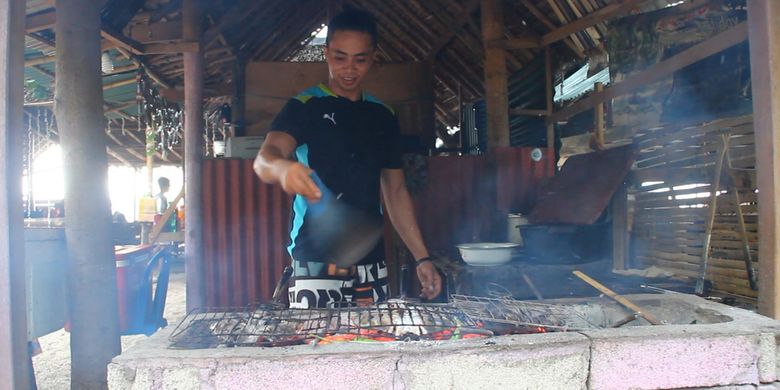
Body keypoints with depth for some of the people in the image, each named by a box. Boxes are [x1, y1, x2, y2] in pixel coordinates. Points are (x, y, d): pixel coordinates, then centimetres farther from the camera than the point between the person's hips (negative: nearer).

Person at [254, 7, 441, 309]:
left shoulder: (384, 117, 13)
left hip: (371, 262, 4)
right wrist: (283, 168, -42)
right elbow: (264, 159, -18)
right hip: (315, 261, -3)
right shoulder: (304, 108, 0)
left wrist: (422, 257, 9)